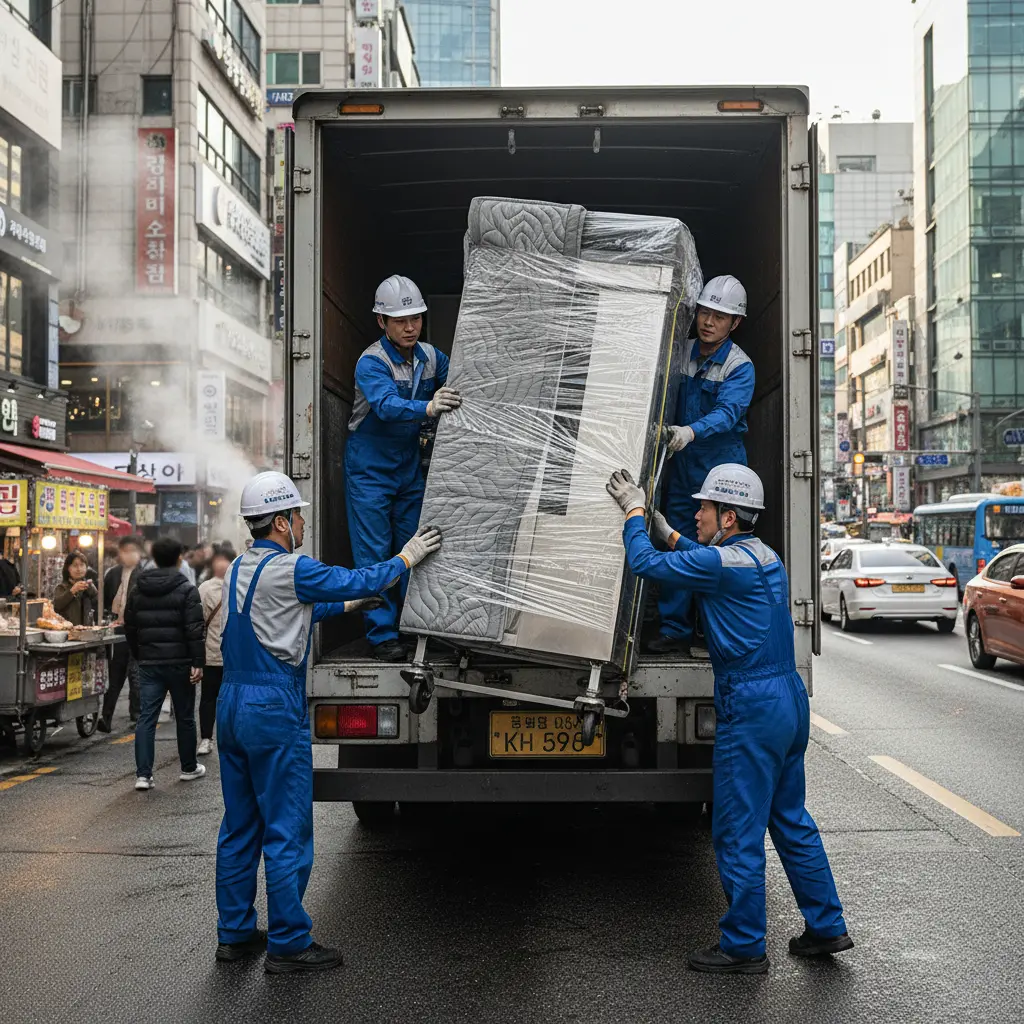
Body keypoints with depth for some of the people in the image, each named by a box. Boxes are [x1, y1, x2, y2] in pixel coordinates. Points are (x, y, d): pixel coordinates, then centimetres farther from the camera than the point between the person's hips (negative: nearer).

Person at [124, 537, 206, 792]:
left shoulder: (137, 590, 8)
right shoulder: (186, 590, -8)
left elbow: (130, 627, 14)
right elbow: (194, 630, -15)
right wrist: (198, 662, -13)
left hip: (149, 663, 3)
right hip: (179, 662, -3)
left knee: (147, 717, 1)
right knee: (184, 716, 11)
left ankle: (143, 774, -8)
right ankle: (189, 768, 24)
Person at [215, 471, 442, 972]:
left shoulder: (239, 569, 12)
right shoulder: (289, 569, -14)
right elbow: (360, 580, -5)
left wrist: (346, 604, 33)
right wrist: (407, 557, 9)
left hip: (232, 706, 9)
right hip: (275, 711, -9)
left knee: (239, 827, 15)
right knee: (286, 831, -2)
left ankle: (234, 932, 22)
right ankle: (288, 944, 3)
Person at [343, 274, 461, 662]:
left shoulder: (431, 357, -1)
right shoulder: (371, 362, -20)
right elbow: (388, 405, -38)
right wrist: (427, 408, -56)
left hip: (409, 468, 6)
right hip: (370, 469, -6)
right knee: (374, 555, -3)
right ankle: (382, 634, 2)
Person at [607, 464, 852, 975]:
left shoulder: (723, 562, -16)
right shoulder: (764, 556, 12)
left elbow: (646, 563, -10)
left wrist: (634, 510, 4)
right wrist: (664, 528, 28)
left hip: (751, 709, -10)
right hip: (789, 697, 10)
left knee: (737, 832, 1)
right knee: (790, 819, 18)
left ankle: (744, 946, 9)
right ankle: (826, 927, 25)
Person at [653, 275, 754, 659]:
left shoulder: (740, 366, -10)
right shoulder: (684, 352, 7)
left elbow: (728, 411, -25)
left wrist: (692, 431, -41)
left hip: (721, 466, -5)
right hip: (682, 465, 5)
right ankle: (674, 630, 13)